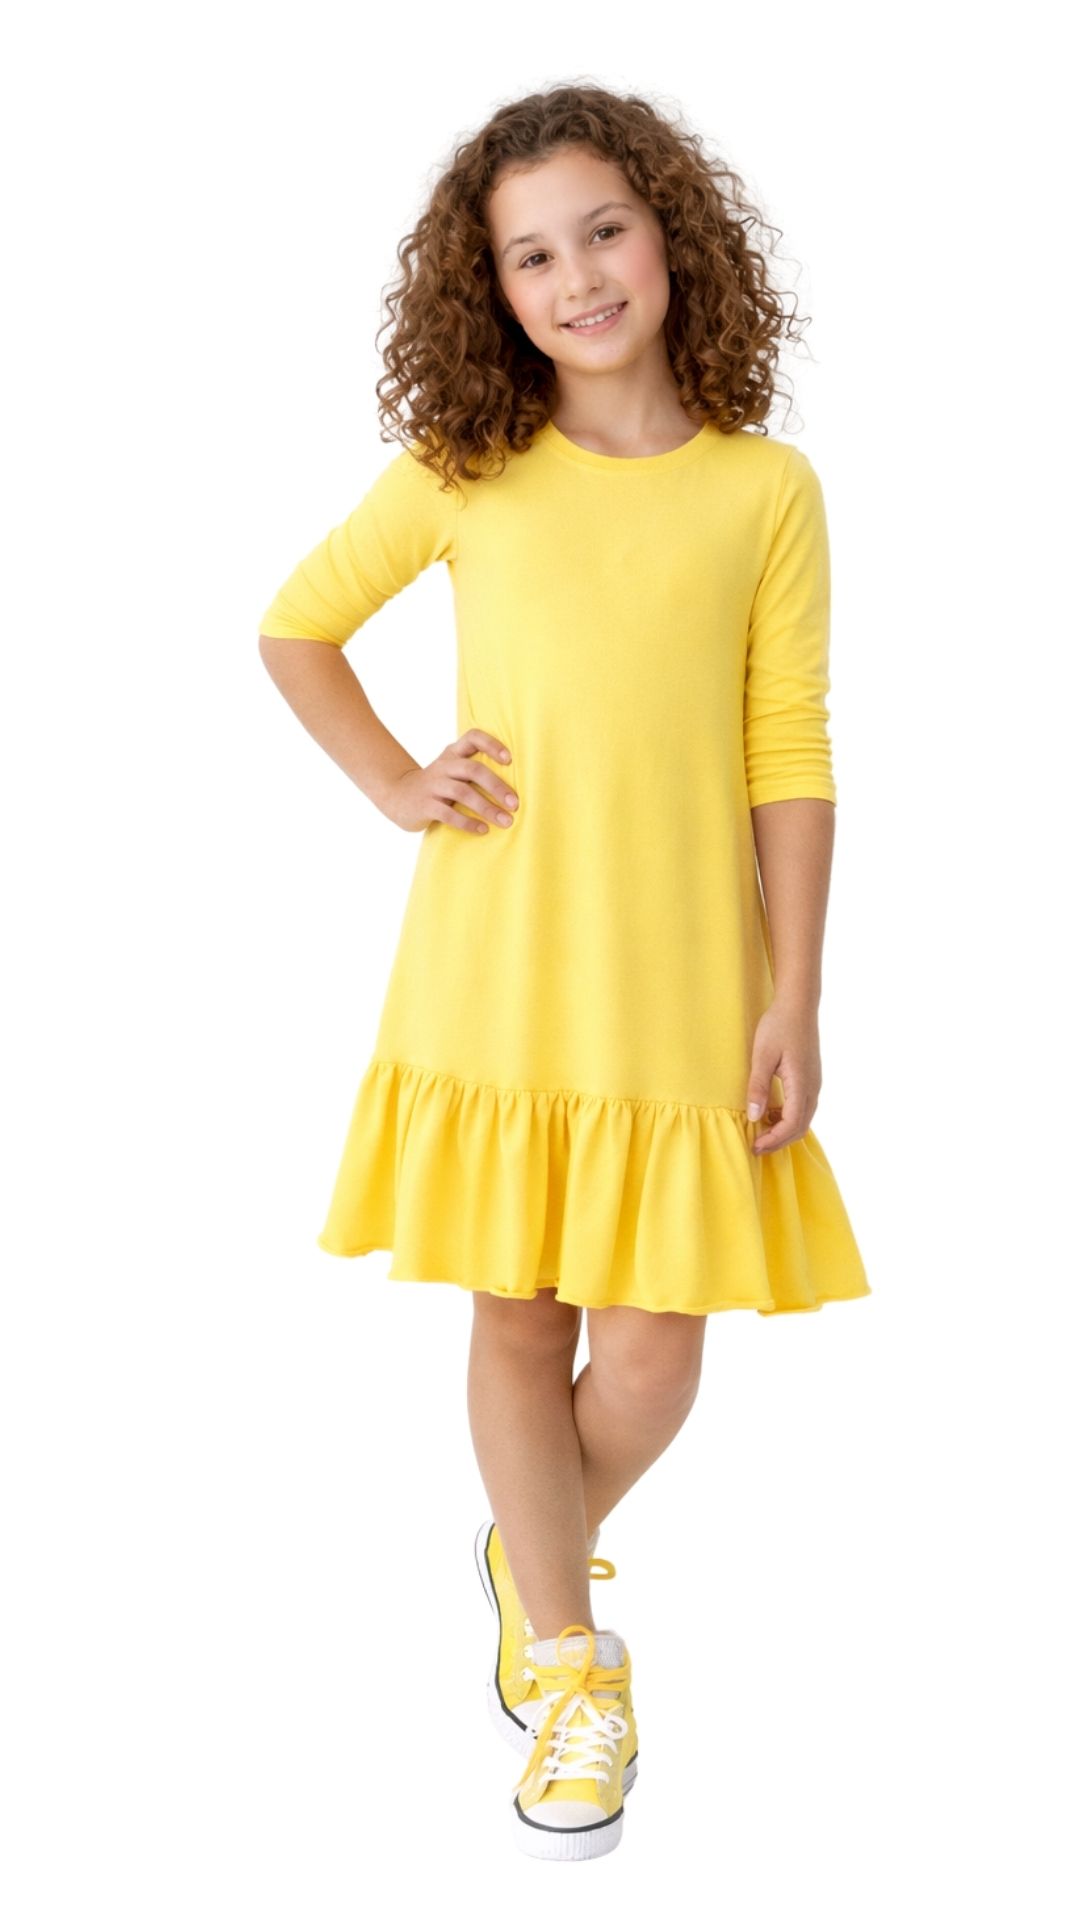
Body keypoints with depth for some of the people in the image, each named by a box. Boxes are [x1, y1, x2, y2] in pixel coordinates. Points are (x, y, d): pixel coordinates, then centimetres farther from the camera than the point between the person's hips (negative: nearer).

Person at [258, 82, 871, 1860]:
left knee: (654, 1350, 2)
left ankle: (532, 1555, 35)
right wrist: (394, 785, 3)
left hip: (680, 982, 0)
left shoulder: (767, 490, 0)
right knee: (519, 1314, 9)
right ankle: (567, 1659, 28)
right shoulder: (465, 473, 2)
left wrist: (795, 1001, -4)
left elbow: (790, 760, -1)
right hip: (491, 969, 1)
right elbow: (295, 625, 16)